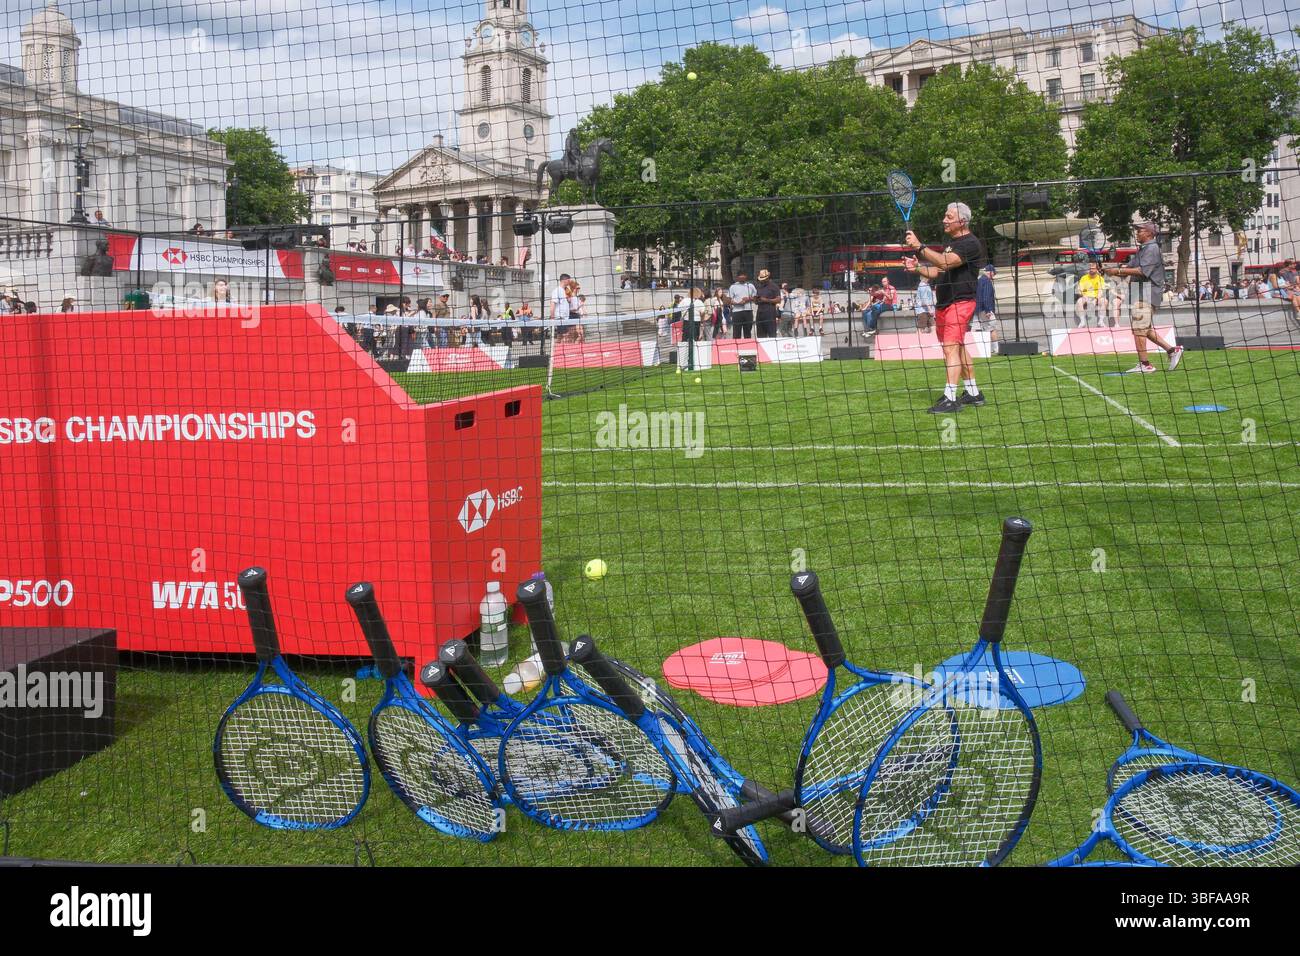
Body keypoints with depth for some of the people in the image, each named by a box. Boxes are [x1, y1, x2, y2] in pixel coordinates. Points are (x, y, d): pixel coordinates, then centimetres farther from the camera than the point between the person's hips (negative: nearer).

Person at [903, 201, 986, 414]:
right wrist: (917, 267, 5)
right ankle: (973, 393, 23)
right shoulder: (952, 242, 20)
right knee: (958, 348, 14)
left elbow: (945, 262, -26)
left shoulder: (970, 243, -12)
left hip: (960, 302, -10)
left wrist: (919, 247, -26)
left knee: (951, 348, -18)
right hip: (943, 304, 10)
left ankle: (950, 399, -23)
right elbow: (939, 272, 22)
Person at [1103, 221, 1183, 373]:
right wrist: (1113, 271, 0)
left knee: (1138, 328, -11)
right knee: (1146, 329, 13)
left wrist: (1119, 271, -20)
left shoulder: (1152, 249, -9)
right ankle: (1172, 350, 17)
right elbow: (1130, 268, 17)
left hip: (1146, 293, -10)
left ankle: (1144, 364, -10)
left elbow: (1142, 271, -20)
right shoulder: (1142, 249, 22)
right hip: (1139, 293, 10)